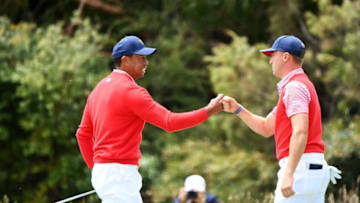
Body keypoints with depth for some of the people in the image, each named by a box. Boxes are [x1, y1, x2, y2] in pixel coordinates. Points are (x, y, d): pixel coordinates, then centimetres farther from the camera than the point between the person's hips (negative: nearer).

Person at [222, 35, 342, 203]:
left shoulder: (295, 87, -10)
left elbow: (300, 132, -24)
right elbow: (266, 128, 26)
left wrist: (289, 174, -31)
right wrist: (237, 109, 13)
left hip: (301, 167, -10)